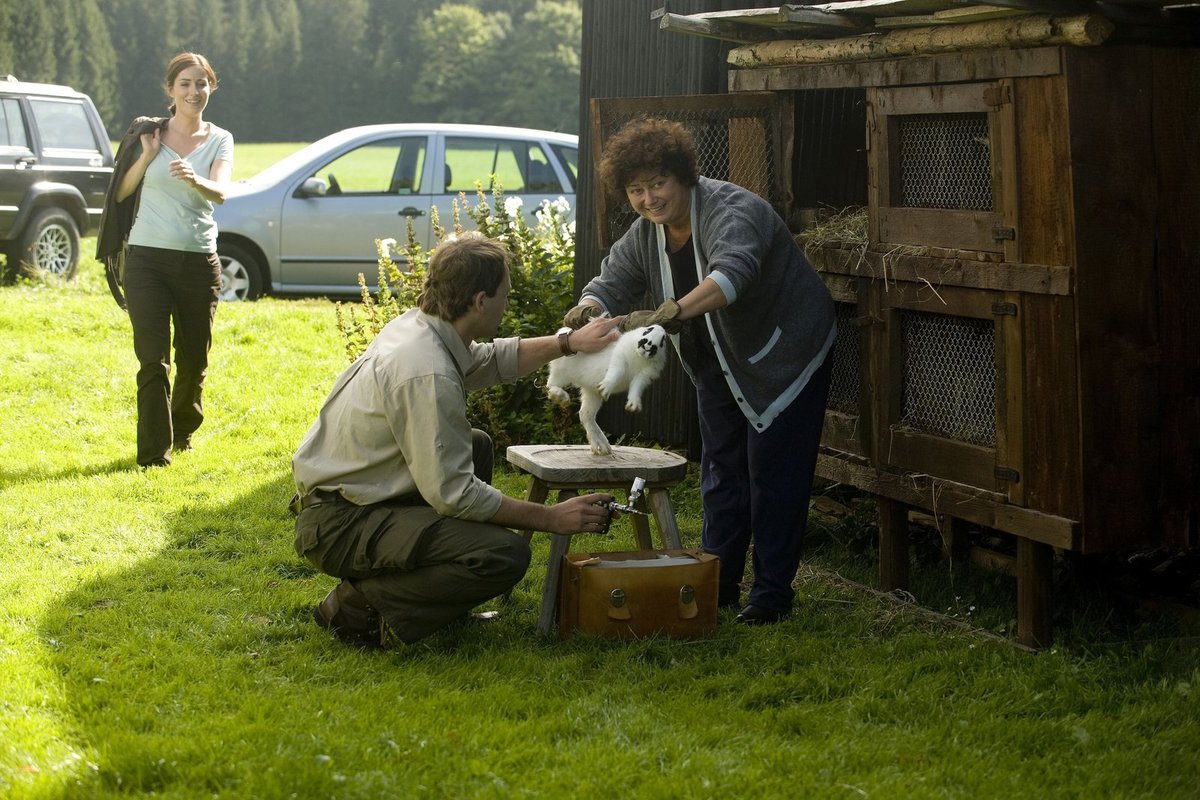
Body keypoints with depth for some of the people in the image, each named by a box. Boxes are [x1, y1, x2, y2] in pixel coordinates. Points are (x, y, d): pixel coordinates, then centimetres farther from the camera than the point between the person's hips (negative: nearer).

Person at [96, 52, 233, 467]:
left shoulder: (219, 140, 4)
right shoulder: (147, 132, 3)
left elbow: (220, 191, -15)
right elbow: (121, 192, 5)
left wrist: (194, 179, -37)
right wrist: (148, 154, -9)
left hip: (199, 261, 2)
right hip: (148, 258, -1)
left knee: (194, 359, 10)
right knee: (153, 359, -9)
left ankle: (182, 429, 35)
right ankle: (154, 450, -6)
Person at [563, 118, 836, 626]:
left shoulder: (731, 212, -29)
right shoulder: (646, 232, -4)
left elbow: (732, 273, -47)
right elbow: (614, 280, -3)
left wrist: (670, 313, -60)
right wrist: (589, 309, -27)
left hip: (783, 358, -8)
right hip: (718, 367, 8)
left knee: (773, 475, -5)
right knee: (720, 471, 12)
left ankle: (773, 593, 3)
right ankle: (719, 585, 21)